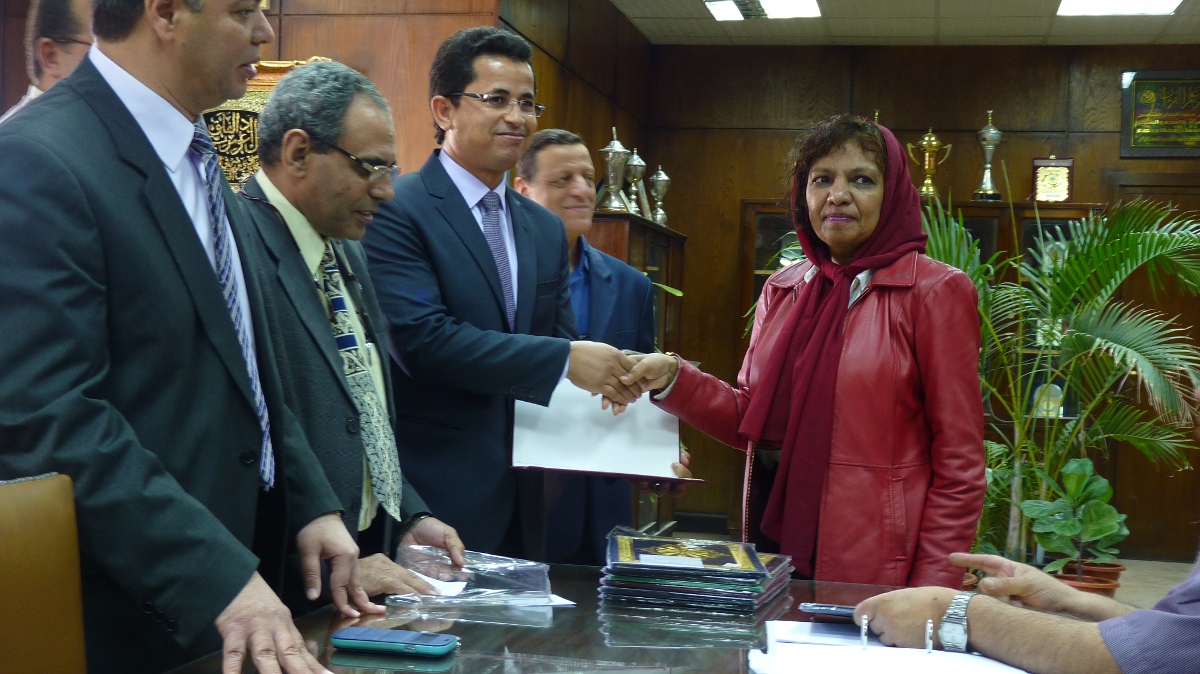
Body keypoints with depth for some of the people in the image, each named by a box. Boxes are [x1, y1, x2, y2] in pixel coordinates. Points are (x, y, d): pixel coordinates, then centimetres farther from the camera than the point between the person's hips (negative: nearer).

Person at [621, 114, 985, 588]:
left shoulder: (933, 291, -5)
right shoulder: (783, 291, 11)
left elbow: (959, 461, -7)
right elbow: (752, 419, 13)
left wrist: (932, 595, -15)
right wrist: (672, 380, -4)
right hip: (775, 538, 5)